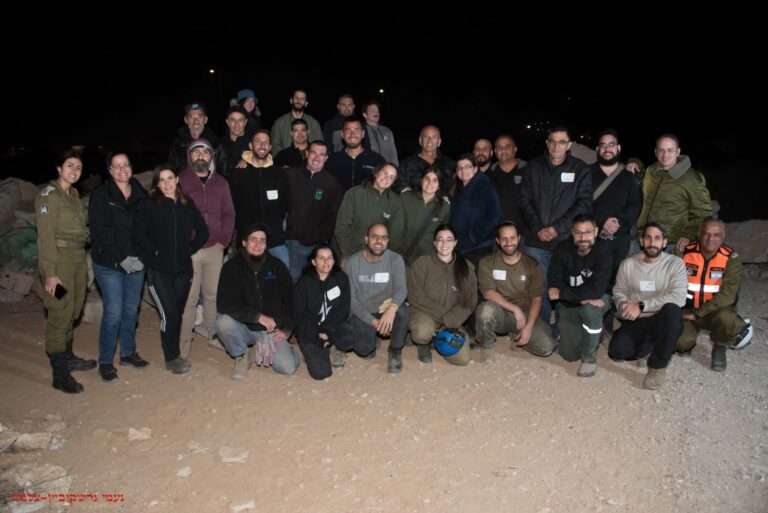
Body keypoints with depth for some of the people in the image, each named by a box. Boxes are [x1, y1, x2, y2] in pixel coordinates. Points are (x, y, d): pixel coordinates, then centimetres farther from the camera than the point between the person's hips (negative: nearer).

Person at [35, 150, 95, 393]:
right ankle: (60, 374, 1)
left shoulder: (73, 194, 13)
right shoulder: (48, 195, -10)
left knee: (72, 311, 16)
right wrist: (50, 273, -19)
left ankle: (68, 358, 31)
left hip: (77, 257, 8)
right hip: (59, 259, -8)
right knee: (60, 313, -5)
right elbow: (46, 235, -15)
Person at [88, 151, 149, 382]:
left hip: (136, 263, 4)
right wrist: (121, 259, -17)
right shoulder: (101, 196, -3)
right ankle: (105, 361, 8)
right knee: (113, 313, -6)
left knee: (131, 309, 12)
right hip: (109, 265, -4)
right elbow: (99, 231, -10)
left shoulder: (141, 195, 9)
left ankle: (128, 352, 27)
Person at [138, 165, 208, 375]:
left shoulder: (187, 204, 9)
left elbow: (202, 230, 13)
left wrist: (190, 248, 4)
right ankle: (172, 358, 7)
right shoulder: (149, 205, -2)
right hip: (158, 269, -3)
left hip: (183, 267, 3)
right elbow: (140, 234, -7)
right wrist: (155, 251, -12)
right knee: (169, 313, -8)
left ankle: (174, 353, 26)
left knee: (178, 312, 10)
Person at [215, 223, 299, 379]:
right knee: (223, 322, -33)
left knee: (288, 367, -19)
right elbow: (223, 304, -19)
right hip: (244, 329, -1)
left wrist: (287, 329, -2)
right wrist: (257, 316, -28)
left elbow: (290, 299, 8)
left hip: (272, 330, 1)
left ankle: (262, 349, 14)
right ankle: (242, 355, -2)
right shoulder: (231, 267, -8)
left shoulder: (277, 266, 0)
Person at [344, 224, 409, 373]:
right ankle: (371, 341, 15)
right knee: (363, 349, -27)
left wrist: (392, 308, -46)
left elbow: (401, 289, -22)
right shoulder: (352, 262, -9)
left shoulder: (395, 260, -9)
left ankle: (395, 351, -4)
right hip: (362, 313, 0)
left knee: (401, 311, -34)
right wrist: (372, 321, -20)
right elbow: (350, 298, -9)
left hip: (386, 310, 1)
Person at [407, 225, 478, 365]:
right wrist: (442, 313, -15)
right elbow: (415, 296, -10)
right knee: (422, 333, -38)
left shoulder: (466, 267, 0)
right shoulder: (421, 263, -8)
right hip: (424, 313, -3)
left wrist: (449, 321, -16)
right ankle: (423, 343, 2)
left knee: (462, 359, -14)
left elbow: (470, 302, -2)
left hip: (451, 320, 3)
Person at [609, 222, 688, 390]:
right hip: (636, 322, 2)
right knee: (616, 351, -25)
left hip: (664, 321, -2)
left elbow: (678, 297, -21)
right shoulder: (628, 264, 2)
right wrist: (624, 305, -14)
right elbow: (619, 292, 11)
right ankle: (651, 346, 12)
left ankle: (658, 366, -19)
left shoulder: (675, 263, -8)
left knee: (672, 309, -38)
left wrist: (641, 306, -25)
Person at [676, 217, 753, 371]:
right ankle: (686, 343, 15)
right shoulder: (685, 253, -8)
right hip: (688, 310, 1)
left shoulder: (731, 259, -12)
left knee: (725, 318, -36)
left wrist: (697, 313, -24)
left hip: (716, 310, 0)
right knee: (680, 342, -27)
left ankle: (720, 348, -2)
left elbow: (727, 294, -21)